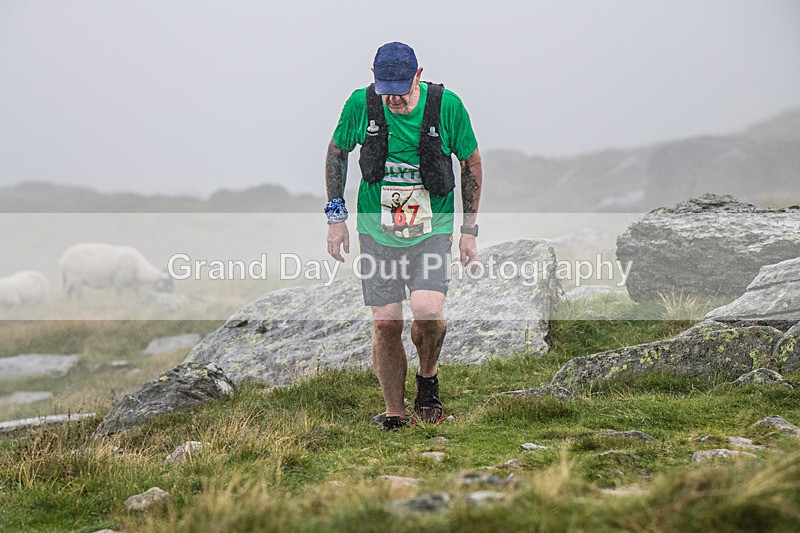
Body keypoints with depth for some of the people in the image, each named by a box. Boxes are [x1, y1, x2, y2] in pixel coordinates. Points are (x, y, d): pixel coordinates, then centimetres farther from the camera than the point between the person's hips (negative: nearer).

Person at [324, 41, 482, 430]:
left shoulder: (446, 106, -12)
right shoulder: (360, 104, -9)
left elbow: (471, 163, 2)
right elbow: (337, 151, 9)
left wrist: (469, 229, 1)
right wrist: (336, 215, 4)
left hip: (432, 230, -1)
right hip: (377, 232, 1)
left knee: (427, 311, -22)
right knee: (386, 324, -2)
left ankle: (428, 376, 9)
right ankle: (395, 416, 14)